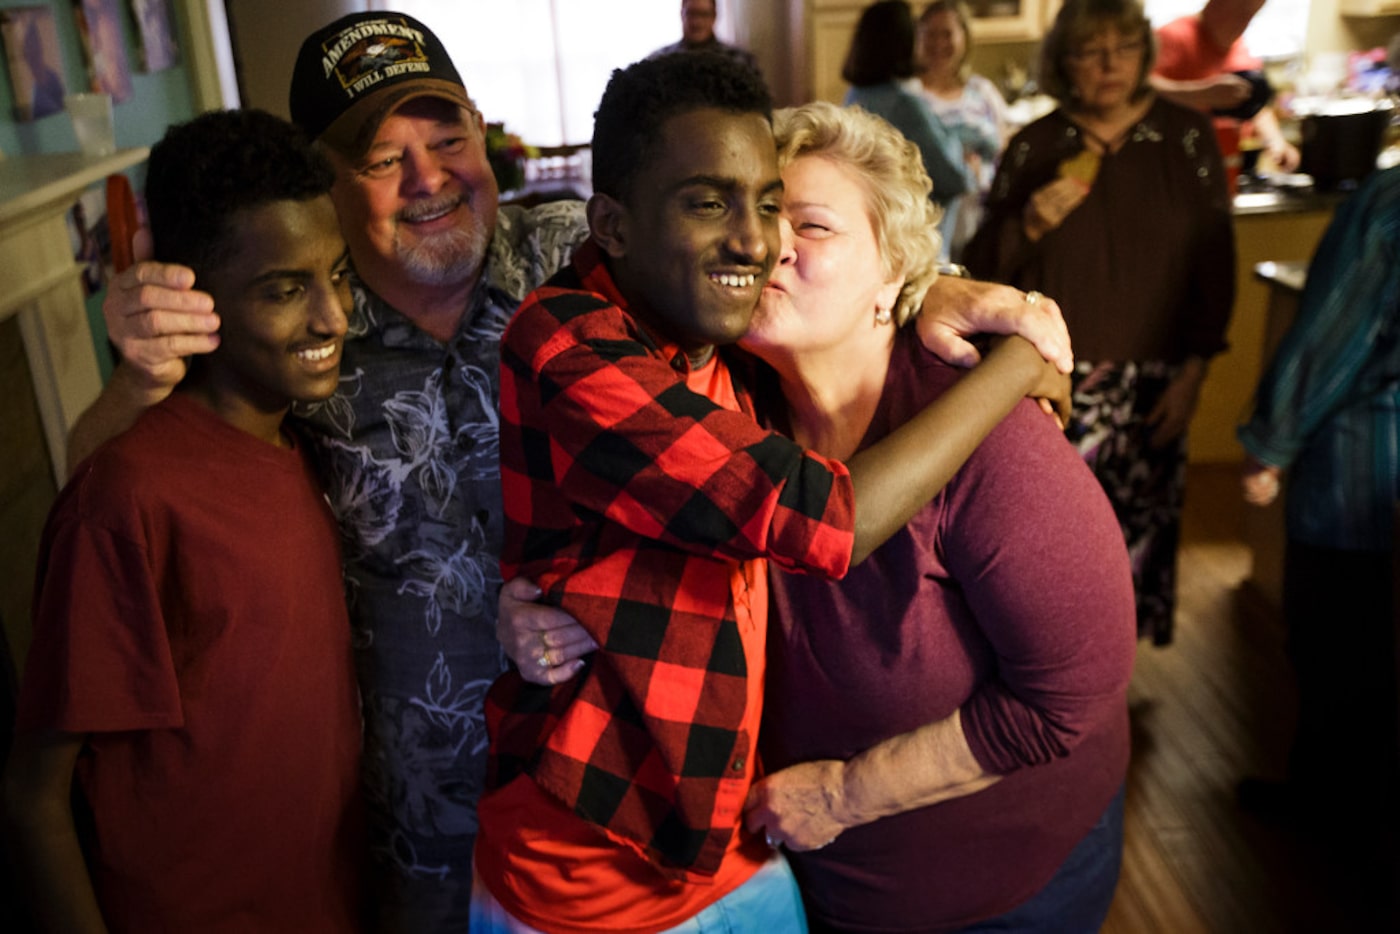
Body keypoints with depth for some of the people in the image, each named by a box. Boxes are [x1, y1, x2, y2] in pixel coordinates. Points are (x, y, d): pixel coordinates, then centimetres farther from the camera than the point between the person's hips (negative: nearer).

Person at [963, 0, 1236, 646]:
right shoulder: (1033, 147, 2)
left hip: (1150, 384, 1)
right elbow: (983, 268, 3)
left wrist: (1193, 371, 0)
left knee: (1138, 523, 2)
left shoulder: (1186, 138, 3)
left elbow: (1214, 263, 5)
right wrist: (1030, 224, -17)